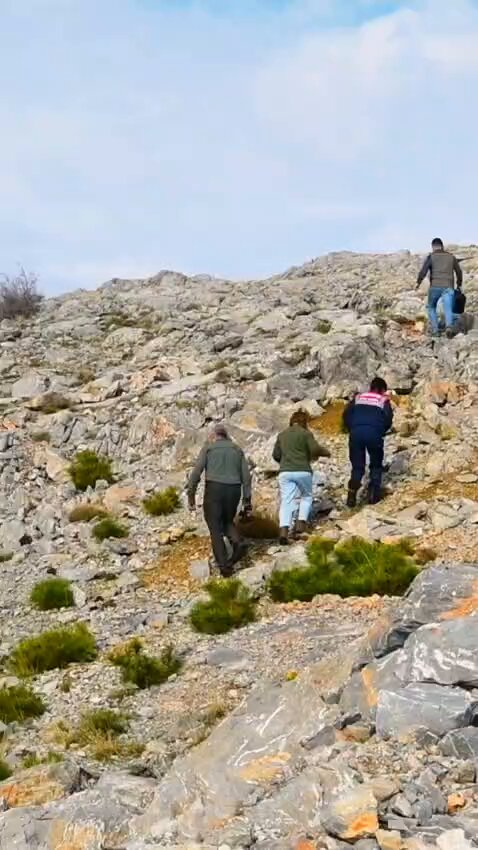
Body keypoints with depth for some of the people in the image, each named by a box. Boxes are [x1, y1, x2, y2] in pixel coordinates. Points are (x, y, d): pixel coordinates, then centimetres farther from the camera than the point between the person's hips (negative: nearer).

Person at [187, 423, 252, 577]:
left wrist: (191, 495, -2)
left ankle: (224, 565, -4)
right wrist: (247, 500, 11)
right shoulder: (237, 450, 15)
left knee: (215, 528, 5)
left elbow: (197, 471, -5)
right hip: (234, 490, 3)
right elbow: (246, 475, 9)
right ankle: (238, 542, -6)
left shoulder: (208, 448, 6)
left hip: (214, 489, -3)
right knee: (227, 522, 23)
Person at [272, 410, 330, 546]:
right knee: (307, 496, 20)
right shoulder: (305, 433, 2)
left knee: (286, 501, -2)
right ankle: (302, 522, 3)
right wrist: (326, 452, 11)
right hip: (303, 471, -3)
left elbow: (276, 455, 18)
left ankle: (284, 530, -19)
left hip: (285, 472, 3)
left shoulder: (282, 435, 16)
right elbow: (315, 449, -9)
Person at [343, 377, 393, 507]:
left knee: (357, 466, 9)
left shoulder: (358, 398, 22)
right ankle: (374, 495, 7)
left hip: (356, 432, 2)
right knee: (376, 465, 17)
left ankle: (352, 491, -14)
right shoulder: (383, 400, 15)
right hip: (374, 433, -2)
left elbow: (346, 414, 12)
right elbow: (388, 419, 4)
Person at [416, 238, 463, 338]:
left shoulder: (431, 257, 1)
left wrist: (418, 282, 0)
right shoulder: (451, 257, 13)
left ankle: (435, 330, 11)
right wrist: (459, 285, 29)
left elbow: (423, 270, -11)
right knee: (448, 310, -8)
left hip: (435, 287, -1)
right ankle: (449, 327, -36)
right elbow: (459, 272, 17)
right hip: (448, 287, 1)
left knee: (432, 308, 20)